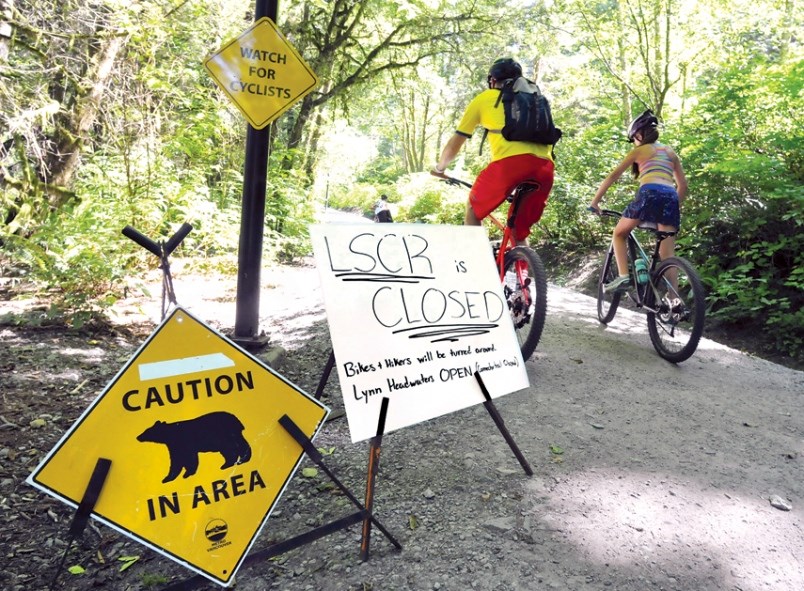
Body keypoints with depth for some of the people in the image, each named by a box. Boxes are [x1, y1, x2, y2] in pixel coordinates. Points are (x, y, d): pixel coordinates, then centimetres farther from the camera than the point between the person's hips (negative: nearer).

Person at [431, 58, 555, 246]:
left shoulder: (483, 98, 23)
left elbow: (455, 143, 28)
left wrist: (440, 167, 45)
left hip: (510, 161, -4)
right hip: (545, 166, 4)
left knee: (473, 209, 20)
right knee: (520, 233, 18)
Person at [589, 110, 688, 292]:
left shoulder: (639, 151, 16)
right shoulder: (670, 152, 29)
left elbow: (613, 175, 13)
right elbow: (683, 185, 24)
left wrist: (595, 201, 16)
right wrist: (676, 207, 32)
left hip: (649, 193, -4)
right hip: (671, 197, 4)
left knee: (619, 234, 16)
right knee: (668, 254, 1)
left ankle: (623, 276, -2)